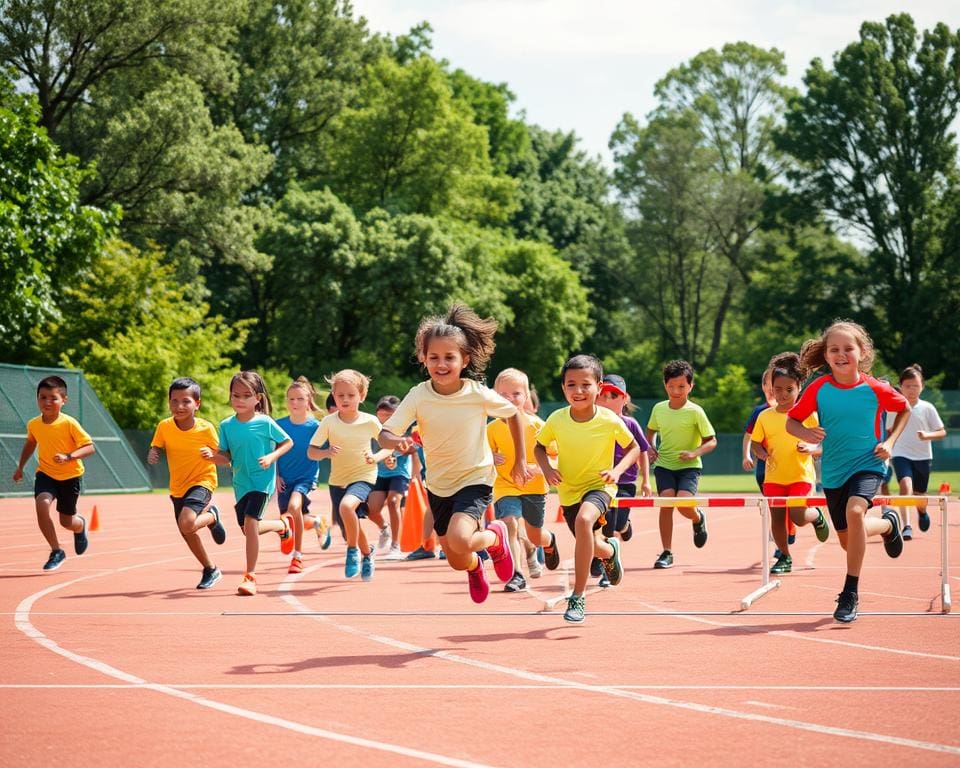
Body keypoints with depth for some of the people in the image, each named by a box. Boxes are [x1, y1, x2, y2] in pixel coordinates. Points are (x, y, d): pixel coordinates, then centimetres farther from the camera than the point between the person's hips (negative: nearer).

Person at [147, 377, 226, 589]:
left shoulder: (206, 429, -18)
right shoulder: (164, 427, -11)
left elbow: (221, 455, -8)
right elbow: (156, 448, 0)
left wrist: (212, 455, -30)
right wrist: (152, 455, -22)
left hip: (202, 482, -5)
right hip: (178, 486, 5)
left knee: (186, 524, -29)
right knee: (187, 535, 15)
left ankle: (212, 516, 6)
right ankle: (210, 570, 39)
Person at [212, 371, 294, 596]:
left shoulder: (265, 423, -10)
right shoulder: (226, 425, 0)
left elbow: (287, 442, 1)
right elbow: (226, 457, 3)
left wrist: (271, 457, -15)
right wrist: (212, 456, -18)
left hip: (262, 480, -6)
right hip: (241, 483, 6)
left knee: (250, 523, -20)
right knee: (248, 528, 12)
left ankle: (250, 577, -10)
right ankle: (283, 525, 43)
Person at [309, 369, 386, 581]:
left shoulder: (370, 422, -8)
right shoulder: (329, 422, -6)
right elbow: (311, 452, -4)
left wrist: (376, 457, -17)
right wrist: (326, 452, -25)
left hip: (363, 477, -3)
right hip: (338, 481, 3)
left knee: (347, 506, -34)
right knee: (350, 531, 8)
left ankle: (353, 550, -12)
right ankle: (367, 554, 41)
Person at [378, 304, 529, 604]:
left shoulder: (478, 394, -19)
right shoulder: (419, 396, -16)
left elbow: (513, 413, 0)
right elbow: (385, 434, -19)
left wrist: (520, 461, 3)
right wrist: (397, 442, -42)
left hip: (475, 479, -3)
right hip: (438, 485, 3)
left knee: (458, 540, -28)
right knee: (457, 562, 12)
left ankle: (495, 536, 7)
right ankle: (475, 568, 51)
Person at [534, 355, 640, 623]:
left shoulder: (610, 421, -18)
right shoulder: (557, 420, -13)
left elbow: (634, 448, -2)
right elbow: (540, 446, 6)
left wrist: (618, 470, -19)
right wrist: (546, 468, -14)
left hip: (599, 486, -4)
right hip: (568, 491, 4)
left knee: (584, 519, -36)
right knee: (595, 548, 15)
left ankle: (578, 597, -30)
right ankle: (610, 550, 58)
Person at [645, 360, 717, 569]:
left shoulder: (695, 412, -8)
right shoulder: (659, 409, 3)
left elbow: (711, 441, -4)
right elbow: (651, 431, 24)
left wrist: (694, 453, -20)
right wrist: (651, 448, 5)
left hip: (688, 466, -3)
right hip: (664, 465, 3)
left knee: (684, 504, -23)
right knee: (666, 503, -17)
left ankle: (698, 519, 16)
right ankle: (667, 552, -8)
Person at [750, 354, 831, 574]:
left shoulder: (807, 414, -4)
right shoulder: (765, 416, 2)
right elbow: (756, 443, 10)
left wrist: (811, 448, -21)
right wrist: (764, 454, -10)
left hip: (801, 475, -3)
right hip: (774, 476, 3)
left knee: (798, 516, -17)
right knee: (777, 518, 2)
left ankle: (817, 515, 19)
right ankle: (784, 558, 21)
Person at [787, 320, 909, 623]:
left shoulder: (875, 389, -11)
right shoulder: (818, 388, -8)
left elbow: (904, 410, 8)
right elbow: (791, 421, 2)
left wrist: (889, 442, -5)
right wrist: (806, 433, -20)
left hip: (867, 464, -3)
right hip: (833, 471, 3)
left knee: (855, 511, -33)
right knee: (848, 540, 10)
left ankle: (850, 593, -23)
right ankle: (888, 524, 47)